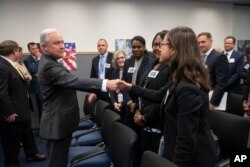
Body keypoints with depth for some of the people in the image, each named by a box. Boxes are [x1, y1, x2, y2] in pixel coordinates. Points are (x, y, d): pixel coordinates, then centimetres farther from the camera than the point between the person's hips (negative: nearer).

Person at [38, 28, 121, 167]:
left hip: (61, 121, 10)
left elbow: (67, 81, 23)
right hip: (58, 123, -10)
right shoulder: (48, 66, -23)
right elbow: (74, 82, -36)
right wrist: (106, 84, -42)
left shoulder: (50, 62, 12)